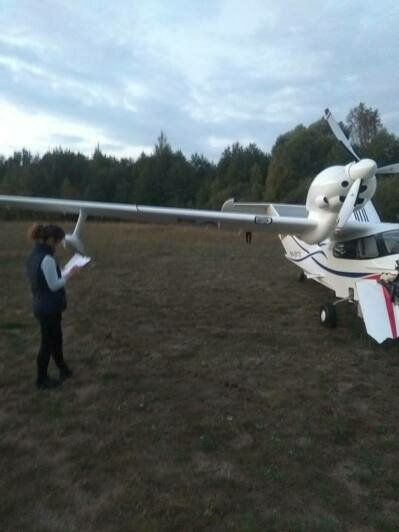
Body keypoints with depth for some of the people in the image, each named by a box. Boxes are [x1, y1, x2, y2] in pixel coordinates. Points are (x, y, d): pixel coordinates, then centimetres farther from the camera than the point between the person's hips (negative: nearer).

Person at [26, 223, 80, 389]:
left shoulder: (33, 256, 6)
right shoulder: (47, 259, -23)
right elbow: (54, 285, -21)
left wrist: (64, 273, 8)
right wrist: (70, 274, -11)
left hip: (41, 306, 9)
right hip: (49, 309, -9)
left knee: (56, 338, 23)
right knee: (47, 343, 7)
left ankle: (63, 369, 40)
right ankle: (42, 379, 23)